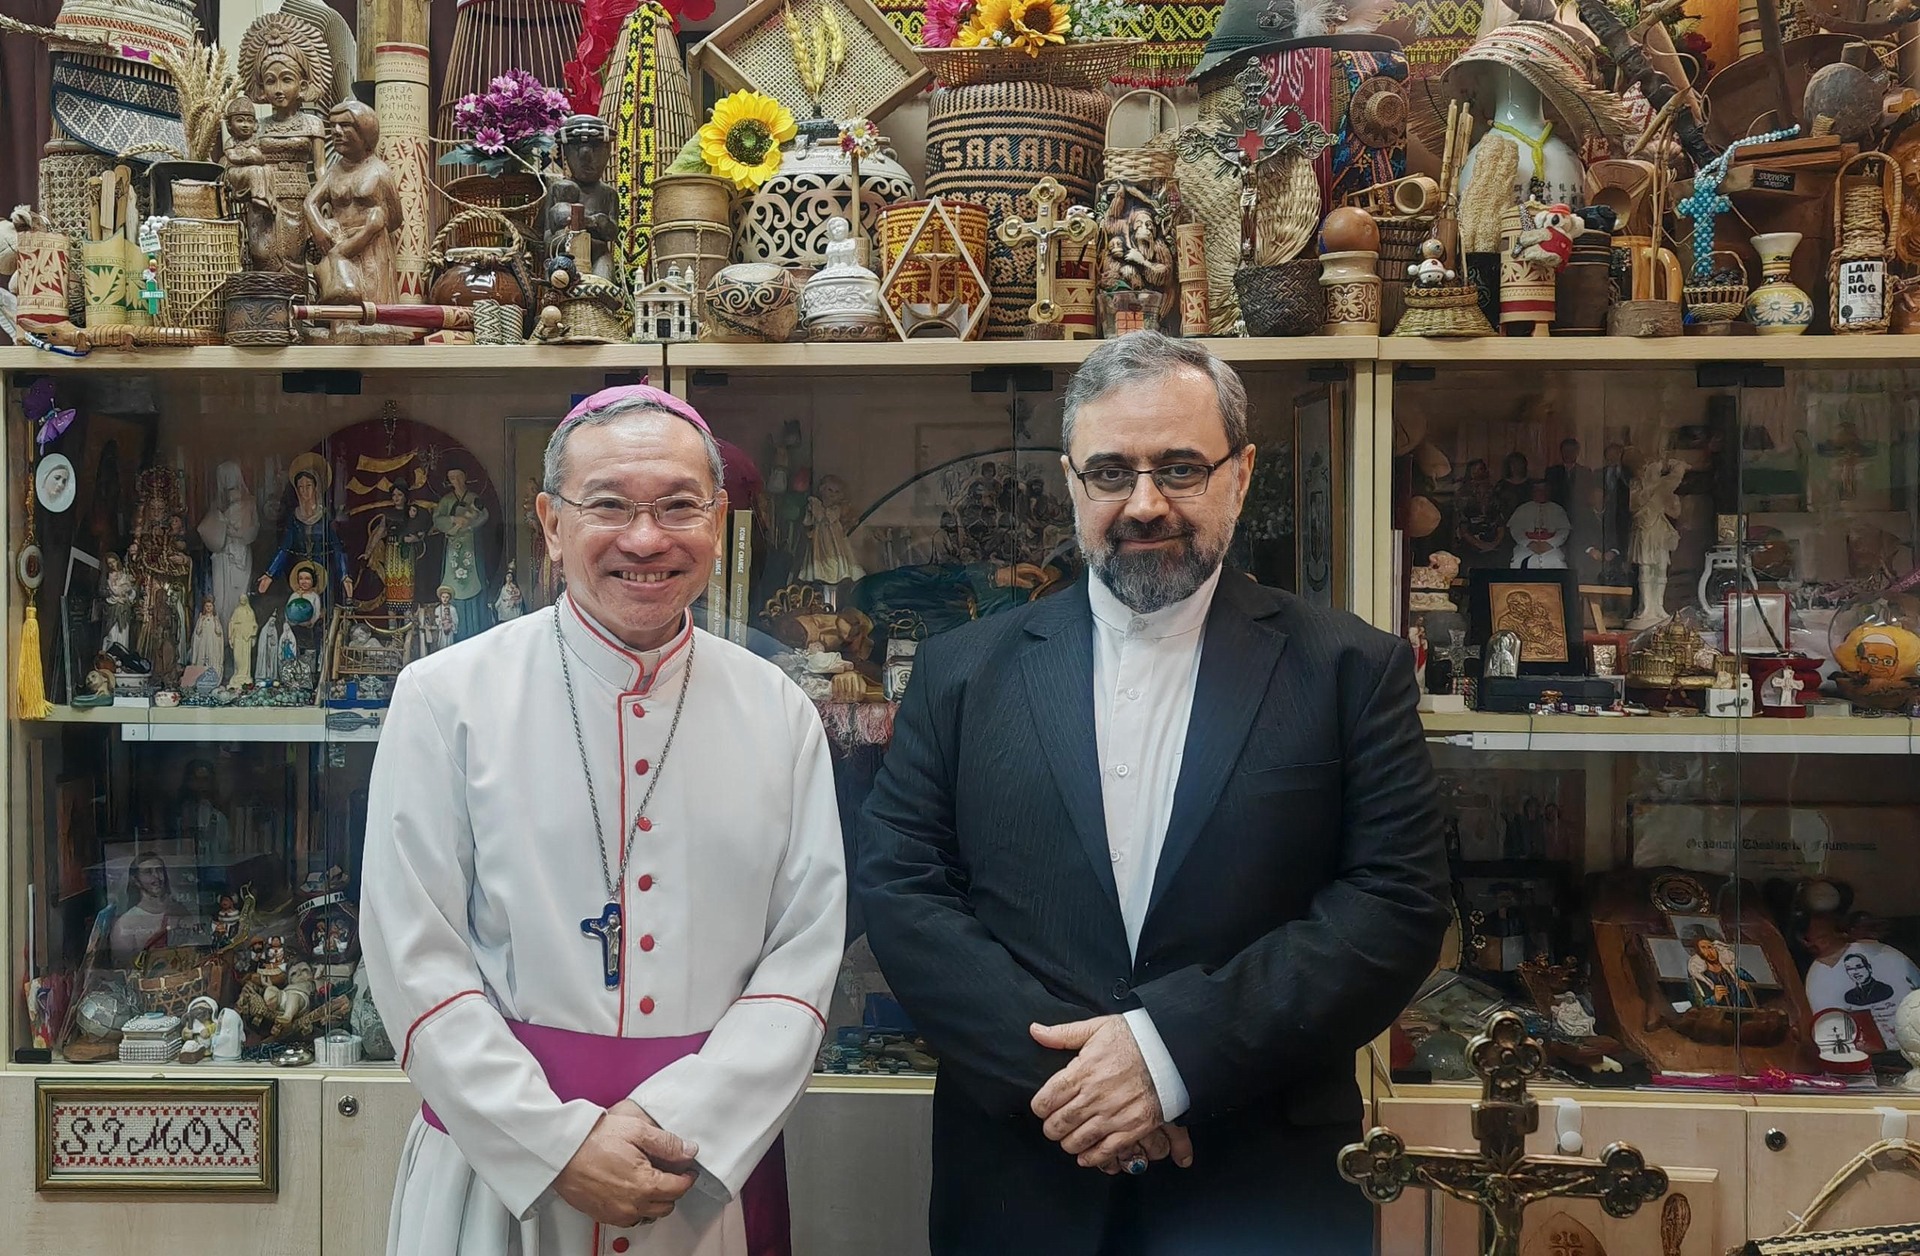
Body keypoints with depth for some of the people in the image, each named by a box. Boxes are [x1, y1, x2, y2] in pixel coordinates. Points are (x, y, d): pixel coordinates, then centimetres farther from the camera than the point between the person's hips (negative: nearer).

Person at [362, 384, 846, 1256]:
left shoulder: (779, 715, 0)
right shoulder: (446, 699, -6)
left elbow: (805, 950, -2)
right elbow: (416, 957, -8)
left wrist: (685, 1129, -13)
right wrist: (556, 1143, -14)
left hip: (717, 1170, 2)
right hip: (499, 1169, -2)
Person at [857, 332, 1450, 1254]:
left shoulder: (1352, 672, -2)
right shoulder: (961, 672, 3)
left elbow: (1399, 904, -8)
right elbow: (898, 886, -2)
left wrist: (1175, 1049, -17)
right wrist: (1051, 1069, -14)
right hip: (1021, 1178, 2)